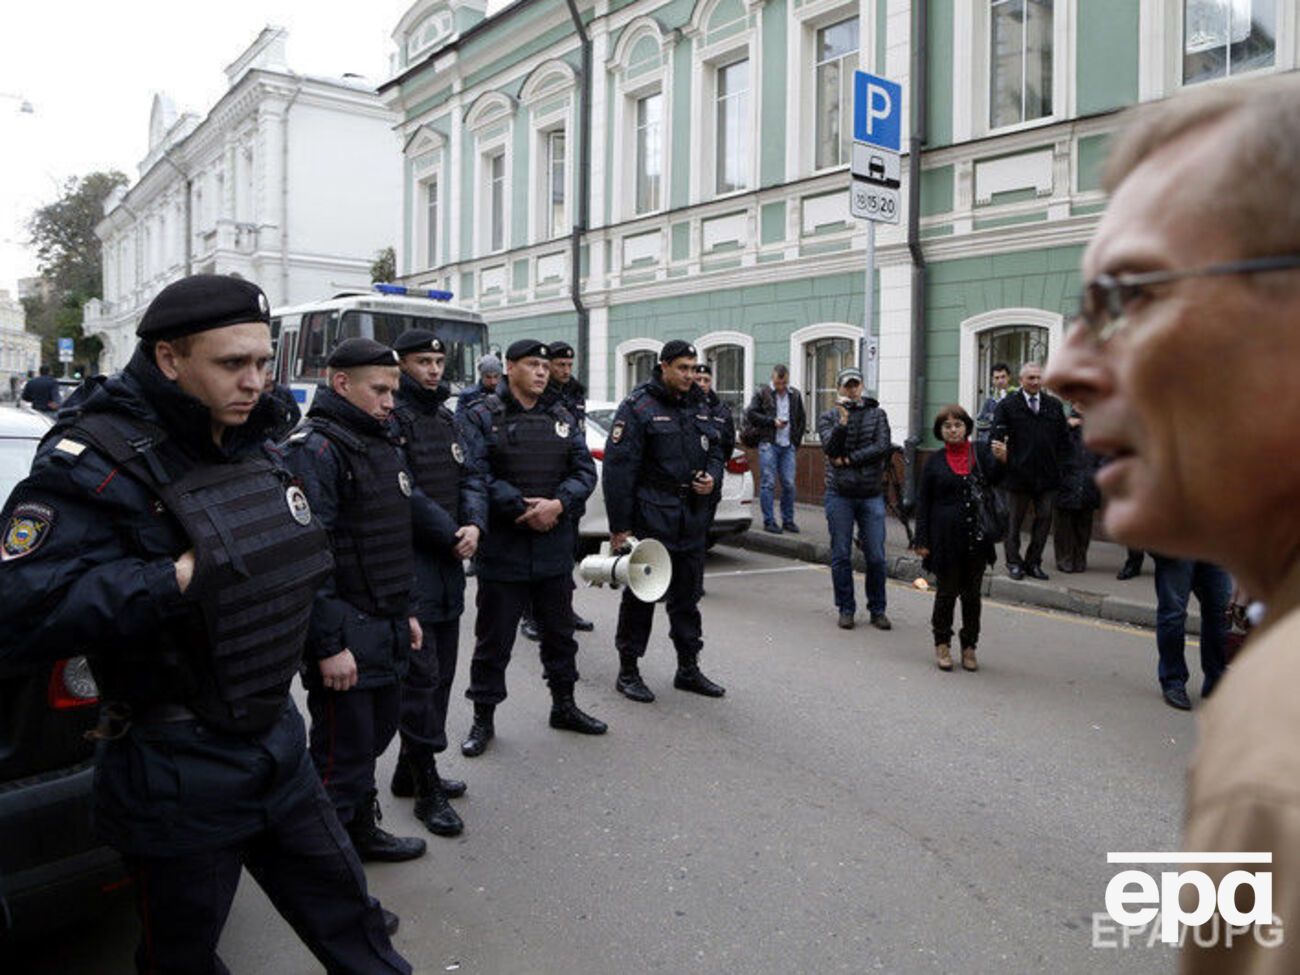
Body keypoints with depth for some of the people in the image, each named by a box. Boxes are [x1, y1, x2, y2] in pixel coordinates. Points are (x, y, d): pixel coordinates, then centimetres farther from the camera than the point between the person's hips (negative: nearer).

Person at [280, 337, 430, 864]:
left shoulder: (384, 443, 15)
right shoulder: (314, 449, -15)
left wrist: (406, 611, 20)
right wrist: (328, 645, -21)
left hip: (386, 629, 9)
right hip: (344, 634, -9)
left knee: (375, 733, 20)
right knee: (343, 751, 1)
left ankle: (361, 828, 38)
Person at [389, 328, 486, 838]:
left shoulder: (446, 416, 15)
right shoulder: (388, 416, -12)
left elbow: (469, 476, 15)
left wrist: (474, 524, -3)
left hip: (449, 564, 9)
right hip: (409, 563, -9)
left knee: (440, 670, 15)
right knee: (420, 672, -5)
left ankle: (410, 770, 29)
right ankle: (427, 787, 7)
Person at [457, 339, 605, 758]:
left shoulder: (562, 418, 11)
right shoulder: (483, 417, -5)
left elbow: (585, 470, 5)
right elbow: (476, 476, -16)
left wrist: (558, 503, -14)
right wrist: (522, 509, -21)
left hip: (555, 547, 5)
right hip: (502, 547, -5)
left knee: (560, 630, 17)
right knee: (494, 637, 4)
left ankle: (564, 705, 34)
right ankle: (483, 718, 19)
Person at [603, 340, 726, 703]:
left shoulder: (698, 406, 13)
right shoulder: (638, 407, -9)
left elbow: (715, 451, 24)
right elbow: (618, 468, -14)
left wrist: (712, 476, 0)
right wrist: (620, 527, -16)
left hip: (692, 520, 7)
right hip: (650, 519, -7)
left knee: (687, 597, 14)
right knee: (640, 595, 2)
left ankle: (688, 669, 26)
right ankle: (628, 672, 14)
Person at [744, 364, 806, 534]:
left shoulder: (795, 395, 13)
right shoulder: (762, 394, 1)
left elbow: (801, 421, 20)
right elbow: (750, 414, -2)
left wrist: (797, 442, 12)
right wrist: (772, 421, -10)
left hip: (788, 446, 4)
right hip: (768, 445, -3)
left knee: (789, 484, 2)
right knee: (768, 483, -4)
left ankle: (788, 520, 13)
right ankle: (769, 521, 2)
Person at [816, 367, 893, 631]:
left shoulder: (876, 414, 7)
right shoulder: (828, 417, 6)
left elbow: (883, 447, -7)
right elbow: (830, 448, -10)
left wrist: (849, 460, -10)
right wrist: (842, 421, -22)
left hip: (871, 495, 1)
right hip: (840, 495, 0)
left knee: (876, 557, 2)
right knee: (841, 556, 4)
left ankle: (877, 610, 15)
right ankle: (846, 609, 15)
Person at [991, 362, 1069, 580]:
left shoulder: (1054, 405, 9)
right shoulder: (1007, 406, -2)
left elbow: (1064, 438, 13)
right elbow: (997, 439, -6)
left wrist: (1057, 462, 7)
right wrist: (1008, 464, -11)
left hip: (1047, 474, 3)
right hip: (1018, 473, -3)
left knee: (1044, 519, 6)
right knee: (1014, 521, 6)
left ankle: (1033, 562, 18)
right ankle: (1014, 562, 18)